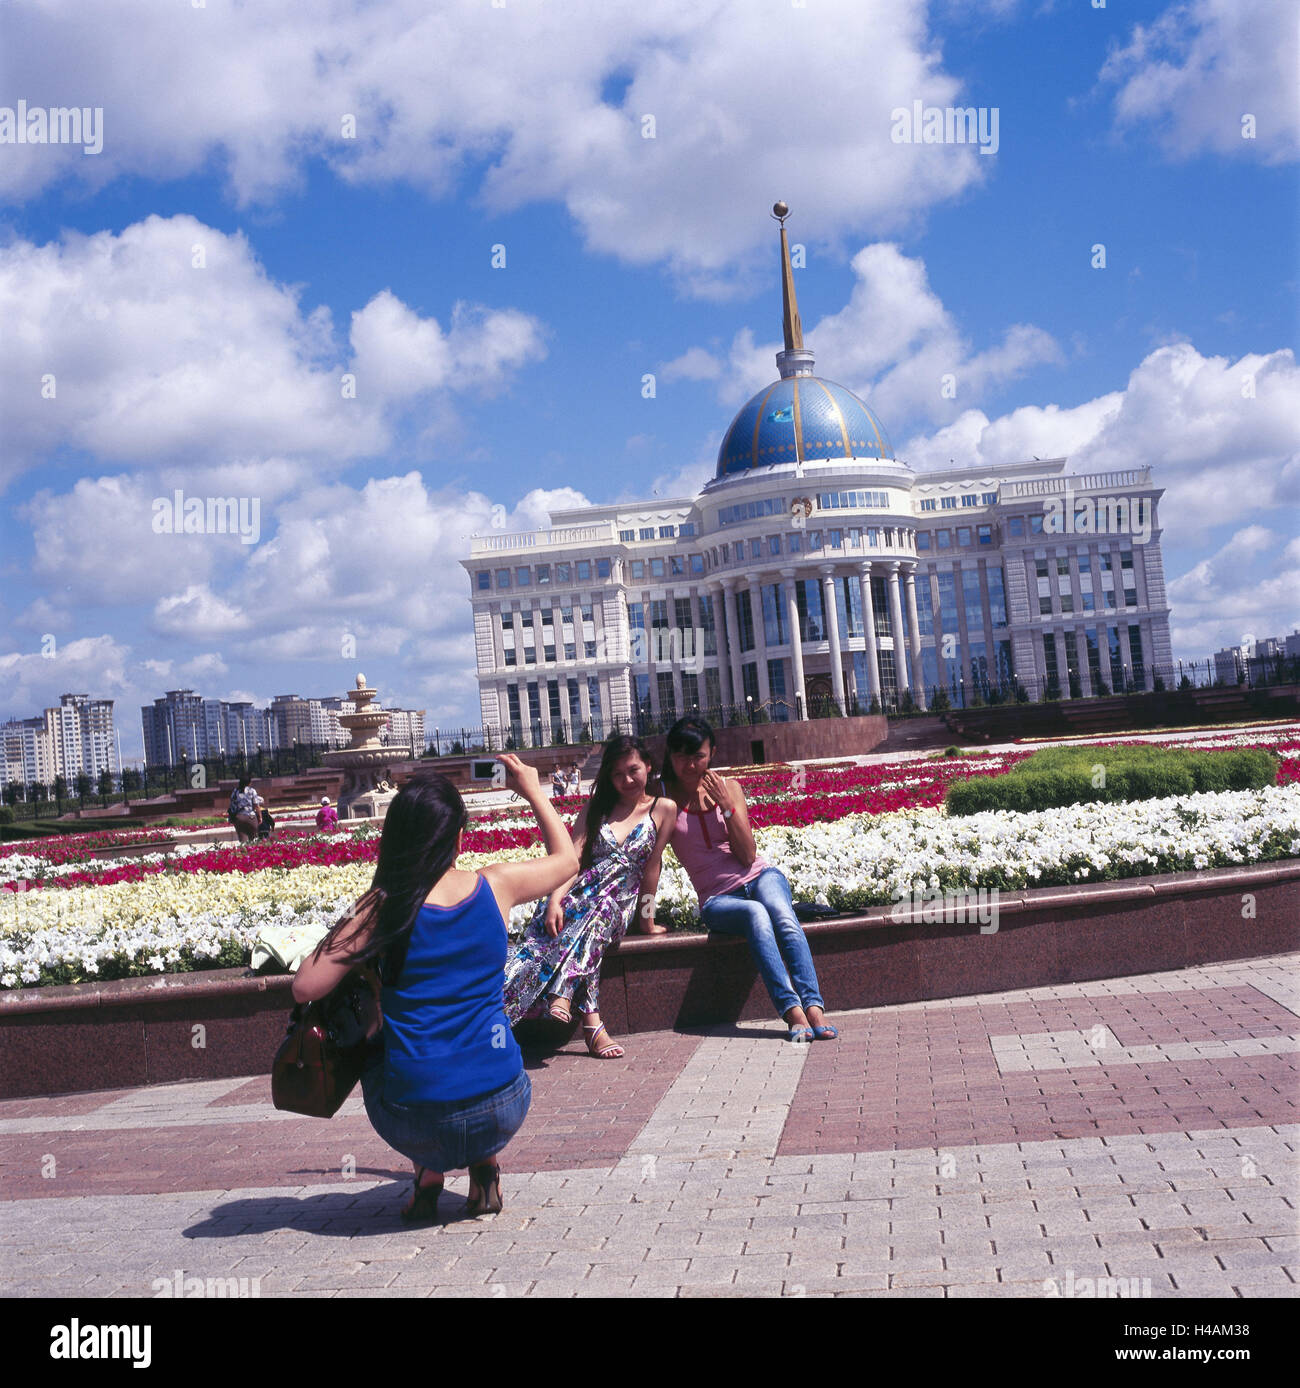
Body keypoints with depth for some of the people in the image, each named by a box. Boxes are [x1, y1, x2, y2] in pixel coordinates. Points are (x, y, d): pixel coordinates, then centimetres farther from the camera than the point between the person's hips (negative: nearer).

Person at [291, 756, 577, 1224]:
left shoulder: (382, 907, -9)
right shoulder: (495, 886, -3)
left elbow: (306, 988, -8)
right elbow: (566, 859, 17)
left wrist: (338, 935, 10)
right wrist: (533, 790, 29)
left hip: (415, 1124, -1)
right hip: (502, 1111, 1)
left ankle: (428, 1176, 18)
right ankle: (485, 1172, 20)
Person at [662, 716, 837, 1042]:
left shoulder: (727, 788, 5)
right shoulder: (663, 795, 0)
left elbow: (748, 855, -2)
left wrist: (727, 805, -12)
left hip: (760, 876, 2)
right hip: (717, 898, -2)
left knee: (782, 917, -32)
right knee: (756, 914, -36)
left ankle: (813, 1007, -43)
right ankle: (793, 1012, -45)